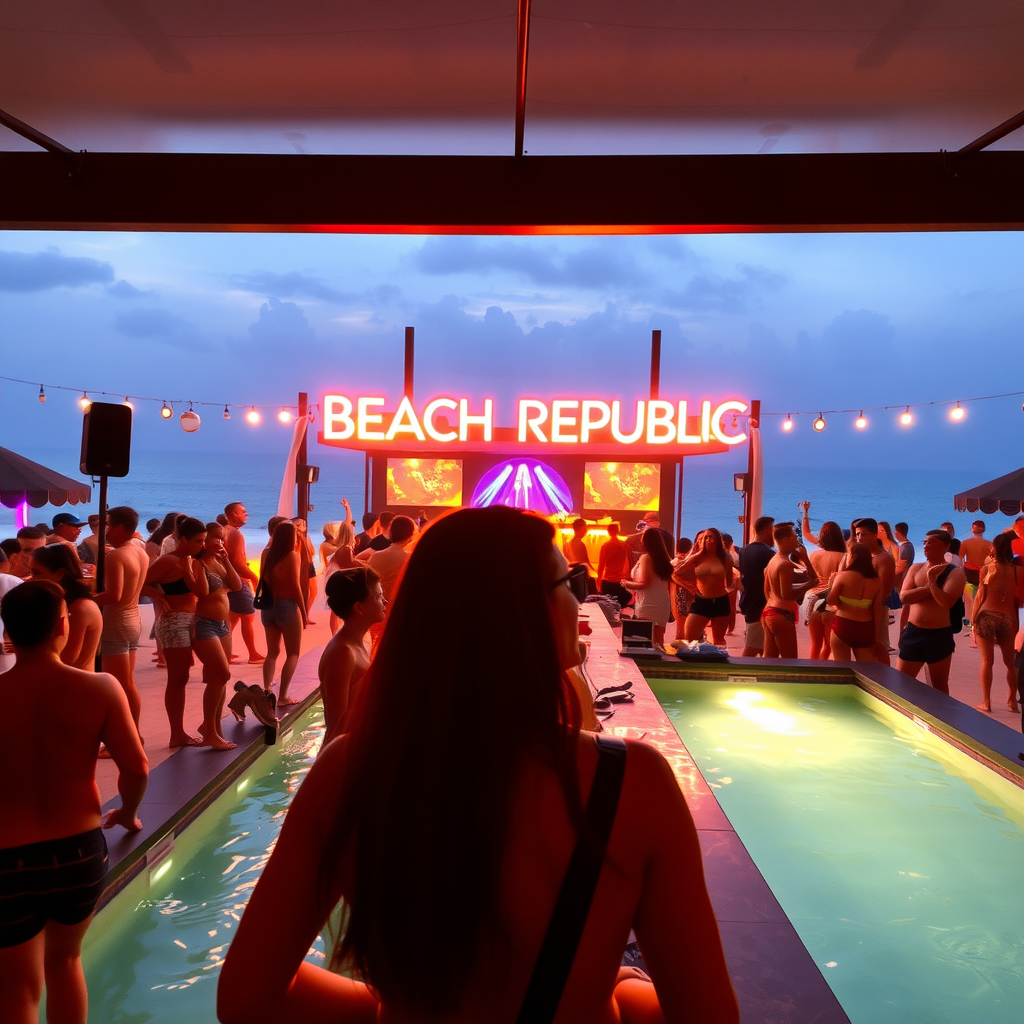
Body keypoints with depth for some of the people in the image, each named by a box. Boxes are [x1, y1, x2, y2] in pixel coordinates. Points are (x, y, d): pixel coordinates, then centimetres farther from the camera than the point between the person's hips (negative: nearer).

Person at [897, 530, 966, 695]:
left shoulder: (955, 572, -6)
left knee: (939, 687, 12)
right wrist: (928, 588, -15)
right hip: (912, 632, 4)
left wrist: (932, 580, -18)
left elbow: (947, 602, -22)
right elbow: (904, 597, -6)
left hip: (939, 635, -4)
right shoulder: (915, 568, 7)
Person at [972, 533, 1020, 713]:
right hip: (1008, 619, 2)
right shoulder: (1018, 571, -1)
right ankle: (1012, 700, 24)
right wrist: (1016, 622, 15)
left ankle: (986, 702, 3)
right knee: (1010, 662, 16)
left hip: (986, 616, -2)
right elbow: (1018, 600, 4)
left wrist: (973, 620, 2)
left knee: (986, 661, 3)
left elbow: (980, 597, -4)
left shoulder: (987, 569, -4)